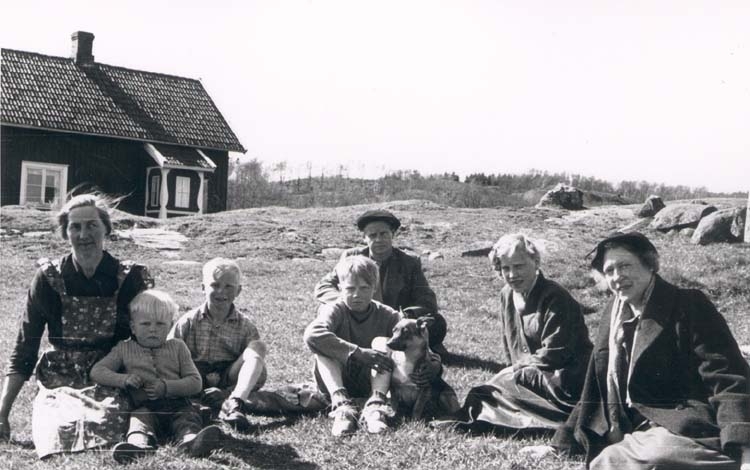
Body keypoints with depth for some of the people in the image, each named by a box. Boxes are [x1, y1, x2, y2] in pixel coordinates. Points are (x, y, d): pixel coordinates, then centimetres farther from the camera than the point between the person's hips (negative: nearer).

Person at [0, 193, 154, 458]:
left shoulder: (130, 278, -2)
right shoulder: (49, 278, -1)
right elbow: (24, 351, 3)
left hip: (112, 383, -1)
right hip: (59, 383, 1)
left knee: (106, 425, -32)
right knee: (61, 432, -29)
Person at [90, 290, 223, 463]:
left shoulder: (177, 347, 19)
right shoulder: (124, 349, 21)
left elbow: (195, 382, 10)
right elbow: (96, 371, 11)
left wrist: (166, 387, -9)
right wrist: (124, 379, -8)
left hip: (177, 405, 1)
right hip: (145, 407, -1)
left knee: (189, 417, -30)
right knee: (139, 418, -33)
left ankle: (190, 441, -60)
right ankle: (139, 444, -63)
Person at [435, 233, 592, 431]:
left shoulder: (556, 298, -16)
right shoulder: (507, 295, 8)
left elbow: (554, 354, -20)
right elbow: (508, 346, 16)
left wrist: (519, 366, -11)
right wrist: (518, 368, 0)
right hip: (530, 374, 8)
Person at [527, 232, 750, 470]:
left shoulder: (689, 306, -6)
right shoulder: (613, 313, 13)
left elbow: (728, 379, -16)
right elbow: (598, 387, 18)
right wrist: (564, 441, 17)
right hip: (634, 434, 6)